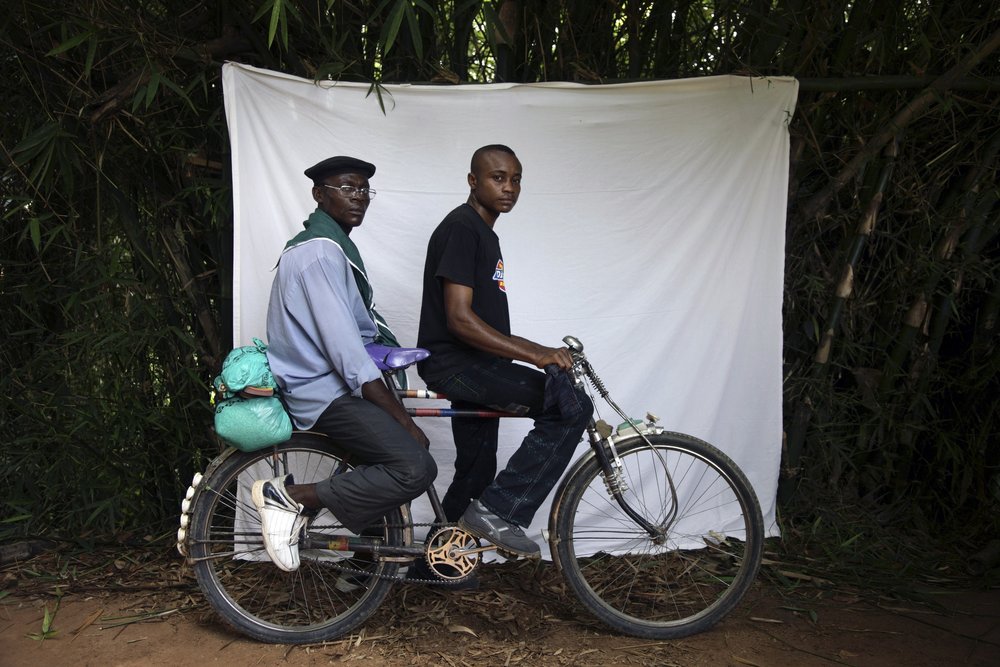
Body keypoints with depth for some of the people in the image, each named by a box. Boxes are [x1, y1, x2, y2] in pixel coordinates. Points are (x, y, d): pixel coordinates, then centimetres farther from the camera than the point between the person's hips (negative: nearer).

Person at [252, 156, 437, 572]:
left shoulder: (334, 244, 16)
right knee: (415, 469, -21)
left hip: (330, 379, 11)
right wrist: (405, 421, -22)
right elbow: (346, 351, -24)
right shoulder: (320, 252, -18)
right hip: (326, 392, -11)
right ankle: (291, 497, -13)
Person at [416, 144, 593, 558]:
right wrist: (534, 355, -30)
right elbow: (459, 319, -24)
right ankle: (499, 512, -15)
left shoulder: (485, 234, 18)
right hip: (452, 363, -10)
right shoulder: (461, 228, -14)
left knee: (476, 474, 17)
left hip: (473, 367, 10)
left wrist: (539, 352, 17)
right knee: (572, 407, -21)